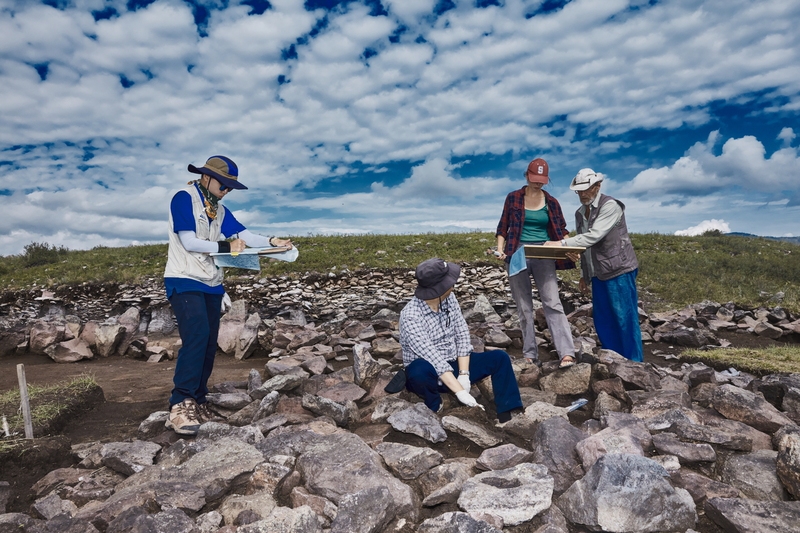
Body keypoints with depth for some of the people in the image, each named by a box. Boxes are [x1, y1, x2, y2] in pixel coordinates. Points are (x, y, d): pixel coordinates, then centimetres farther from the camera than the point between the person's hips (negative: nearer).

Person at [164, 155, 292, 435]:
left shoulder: (219, 209, 15)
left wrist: (272, 241, -10)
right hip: (184, 281, -7)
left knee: (209, 344, 5)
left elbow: (244, 234, 5)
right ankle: (180, 406, -21)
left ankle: (197, 403, 15)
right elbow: (189, 242, -15)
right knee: (196, 335, -23)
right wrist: (225, 246, -13)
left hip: (210, 284, 8)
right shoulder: (183, 198, -7)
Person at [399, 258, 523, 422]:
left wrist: (464, 374, -16)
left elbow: (462, 335, -5)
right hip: (429, 373, -6)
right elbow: (434, 359, -31)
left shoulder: (449, 298, -6)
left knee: (499, 357, -9)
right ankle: (437, 409, -11)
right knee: (420, 370, -40)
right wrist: (461, 393, -35)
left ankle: (507, 415, -11)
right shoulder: (411, 316, -26)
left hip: (454, 365, 6)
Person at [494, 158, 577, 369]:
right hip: (517, 255, 0)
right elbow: (503, 227, 7)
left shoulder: (551, 202, 8)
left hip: (543, 256, 0)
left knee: (552, 302, -11)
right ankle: (530, 354, 10)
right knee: (524, 307, 4)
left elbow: (561, 230, 10)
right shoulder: (513, 198, 4)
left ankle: (567, 352, -14)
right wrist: (500, 249, -8)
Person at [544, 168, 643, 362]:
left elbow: (593, 237, -23)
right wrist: (584, 275, 15)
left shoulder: (610, 206, -12)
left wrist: (562, 243, -26)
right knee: (603, 322, 9)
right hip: (599, 274, 7)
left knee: (625, 320, -2)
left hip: (619, 271, -7)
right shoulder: (580, 213, 11)